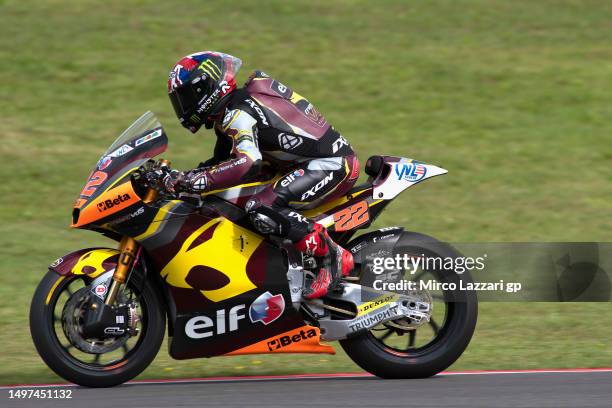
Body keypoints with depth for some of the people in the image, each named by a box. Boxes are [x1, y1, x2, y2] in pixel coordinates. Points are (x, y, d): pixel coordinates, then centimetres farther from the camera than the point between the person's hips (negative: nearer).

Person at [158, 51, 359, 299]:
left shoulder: (237, 113, -17)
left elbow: (248, 164, -33)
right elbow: (222, 160, 24)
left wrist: (189, 182, -33)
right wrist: (184, 176, 11)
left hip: (333, 166, -11)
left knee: (260, 209, -29)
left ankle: (333, 257, -21)